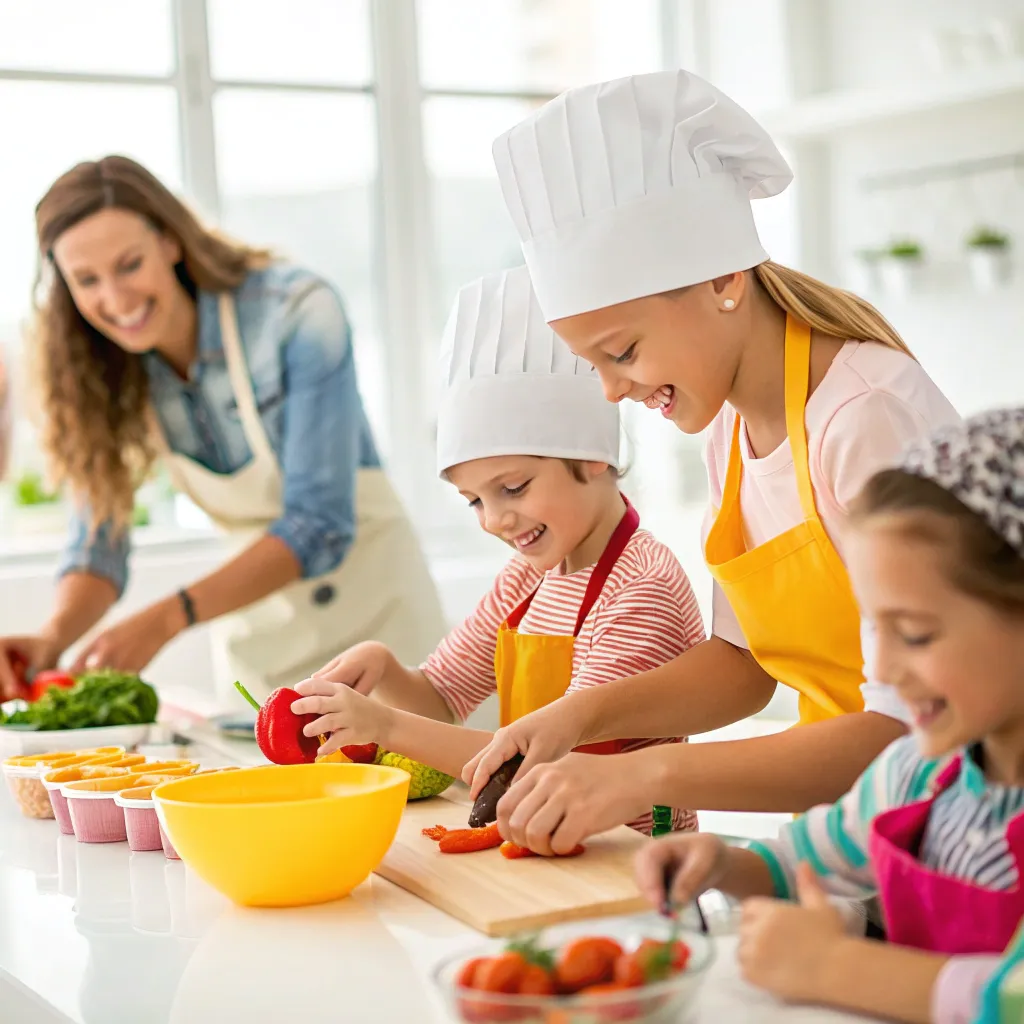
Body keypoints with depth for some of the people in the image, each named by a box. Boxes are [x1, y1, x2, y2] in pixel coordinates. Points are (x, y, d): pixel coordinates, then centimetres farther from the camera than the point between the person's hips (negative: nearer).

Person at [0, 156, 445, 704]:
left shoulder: (298, 312, -24)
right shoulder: (105, 377, -8)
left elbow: (319, 526, -26)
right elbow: (98, 542, -8)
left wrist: (167, 618, -35)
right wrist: (54, 636, -30)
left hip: (370, 601, -4)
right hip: (255, 626, 4)